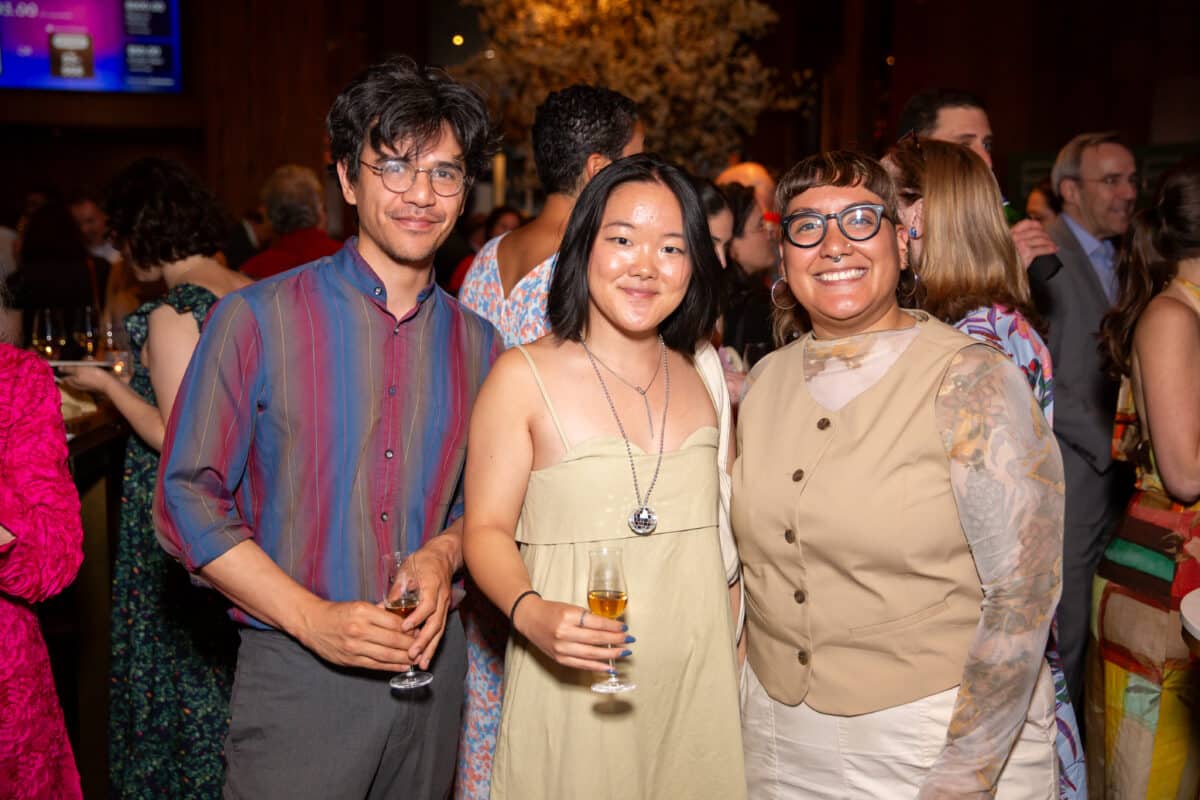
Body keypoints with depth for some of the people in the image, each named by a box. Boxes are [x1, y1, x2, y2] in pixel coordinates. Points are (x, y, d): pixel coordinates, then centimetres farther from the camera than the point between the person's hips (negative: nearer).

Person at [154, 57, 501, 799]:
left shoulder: (477, 343, 6)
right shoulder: (258, 320, -6)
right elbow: (189, 497, -8)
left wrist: (444, 554, -8)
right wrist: (315, 619, -15)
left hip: (434, 667, 4)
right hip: (298, 673, -3)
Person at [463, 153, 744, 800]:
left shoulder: (703, 375, 6)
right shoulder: (525, 376, -8)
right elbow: (487, 530, -8)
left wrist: (735, 648, 11)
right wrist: (532, 613, -26)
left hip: (698, 685, 4)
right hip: (573, 691, -4)